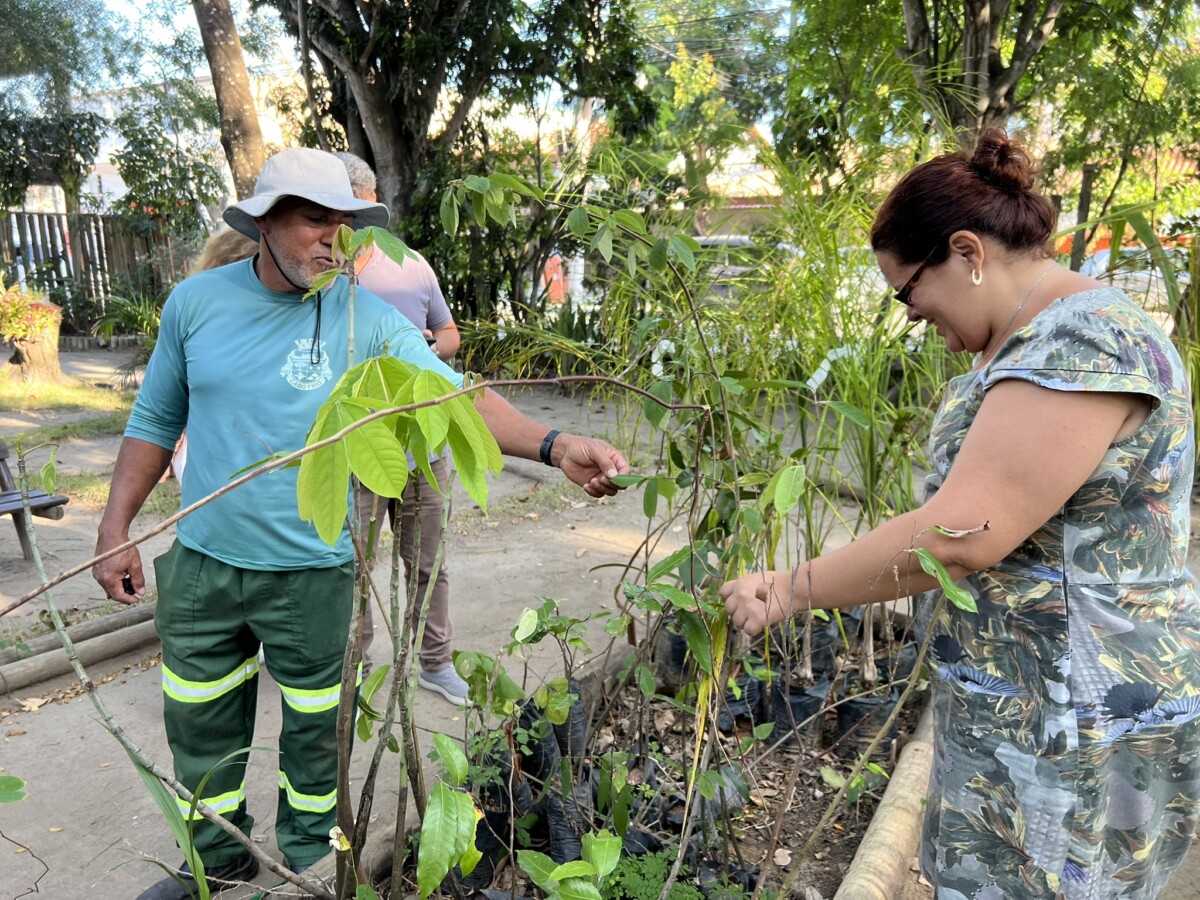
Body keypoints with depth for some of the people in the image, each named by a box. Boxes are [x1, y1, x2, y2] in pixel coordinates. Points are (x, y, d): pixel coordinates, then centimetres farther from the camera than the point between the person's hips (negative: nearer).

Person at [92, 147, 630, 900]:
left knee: (315, 729, 13)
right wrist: (117, 527, 3)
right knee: (200, 724, 20)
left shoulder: (370, 321, -11)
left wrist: (555, 445, -38)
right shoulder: (196, 300, -2)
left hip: (311, 572, -3)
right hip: (201, 562, 3)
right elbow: (156, 420, 7)